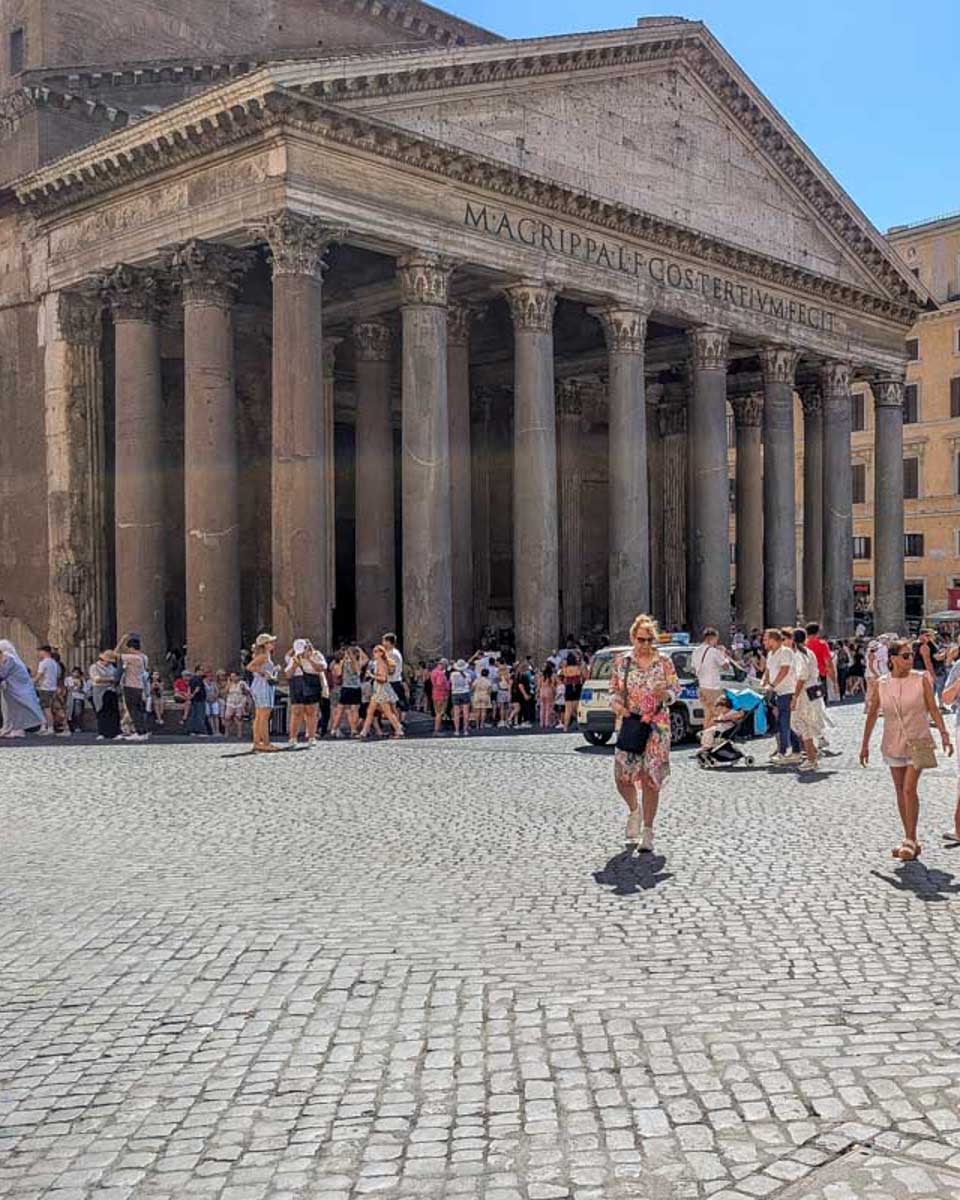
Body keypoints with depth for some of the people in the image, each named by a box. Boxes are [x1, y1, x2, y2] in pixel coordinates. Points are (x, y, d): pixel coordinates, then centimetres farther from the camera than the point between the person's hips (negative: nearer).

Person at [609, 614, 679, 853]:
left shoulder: (664, 661, 3)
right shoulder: (622, 662, 5)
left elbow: (675, 689, 6)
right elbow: (614, 690, 9)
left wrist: (665, 694, -16)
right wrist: (617, 704, -12)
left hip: (657, 726, -1)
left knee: (650, 778, -3)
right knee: (623, 776, -6)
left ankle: (647, 832, 6)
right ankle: (634, 810, 27)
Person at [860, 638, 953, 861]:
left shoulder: (921, 680, -5)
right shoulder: (881, 684, 0)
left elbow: (933, 709, -2)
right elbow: (872, 714, 7)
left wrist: (944, 734, -13)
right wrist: (865, 744, 8)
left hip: (918, 741, -3)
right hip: (893, 743, 3)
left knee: (909, 789, -13)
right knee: (900, 791, 7)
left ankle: (910, 840, -7)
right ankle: (910, 841, 16)